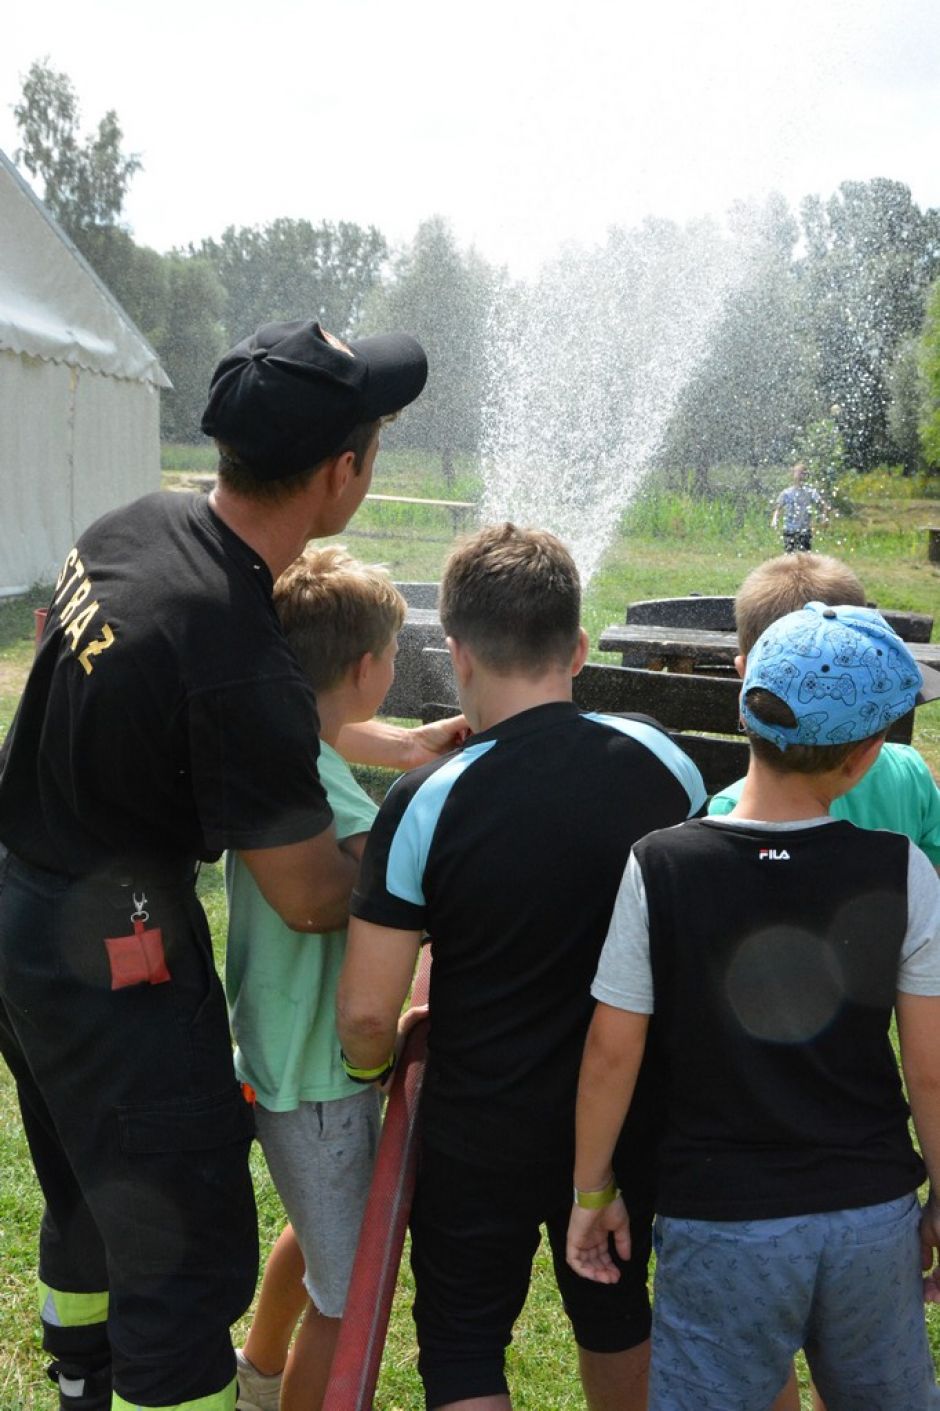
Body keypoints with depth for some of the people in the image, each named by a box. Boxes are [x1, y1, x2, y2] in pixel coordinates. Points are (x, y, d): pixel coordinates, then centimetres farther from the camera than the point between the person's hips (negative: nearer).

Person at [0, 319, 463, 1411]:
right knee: (187, 1252, 1)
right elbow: (311, 897, -18)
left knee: (88, 1197, 28)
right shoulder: (240, 658, -30)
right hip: (110, 952, -10)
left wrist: (392, 745, 13)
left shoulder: (136, 525, -4)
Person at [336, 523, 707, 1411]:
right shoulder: (660, 761, -10)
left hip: (482, 1132, -4)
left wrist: (374, 1061, 4)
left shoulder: (426, 804, -22)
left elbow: (365, 1015, -18)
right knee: (615, 1313, 28)